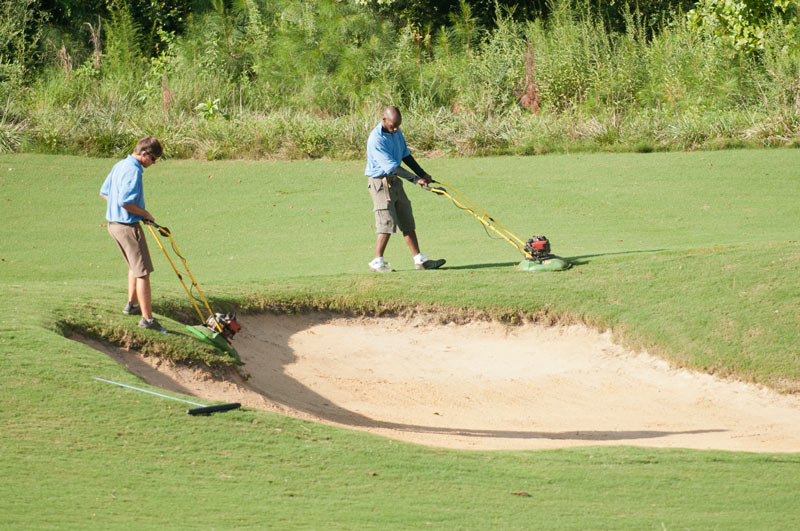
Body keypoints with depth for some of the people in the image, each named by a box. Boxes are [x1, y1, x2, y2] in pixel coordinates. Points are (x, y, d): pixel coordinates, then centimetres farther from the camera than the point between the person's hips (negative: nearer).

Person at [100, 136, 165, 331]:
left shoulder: (119, 166, 11)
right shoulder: (133, 170, -20)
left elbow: (104, 192, 20)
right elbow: (125, 202, -28)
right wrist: (144, 213, -12)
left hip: (114, 223, 10)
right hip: (128, 226, -10)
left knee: (135, 266, 28)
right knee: (143, 272, -5)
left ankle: (132, 304, 40)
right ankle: (147, 319, -6)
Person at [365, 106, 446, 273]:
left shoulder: (397, 132, 5)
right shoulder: (376, 139, -23)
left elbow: (406, 156, 17)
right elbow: (391, 166, -27)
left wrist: (422, 174, 14)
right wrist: (415, 179, -29)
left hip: (395, 181, 9)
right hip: (380, 182, -9)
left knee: (407, 222, 8)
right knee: (387, 223, -11)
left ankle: (419, 260, 11)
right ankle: (377, 263, -3)